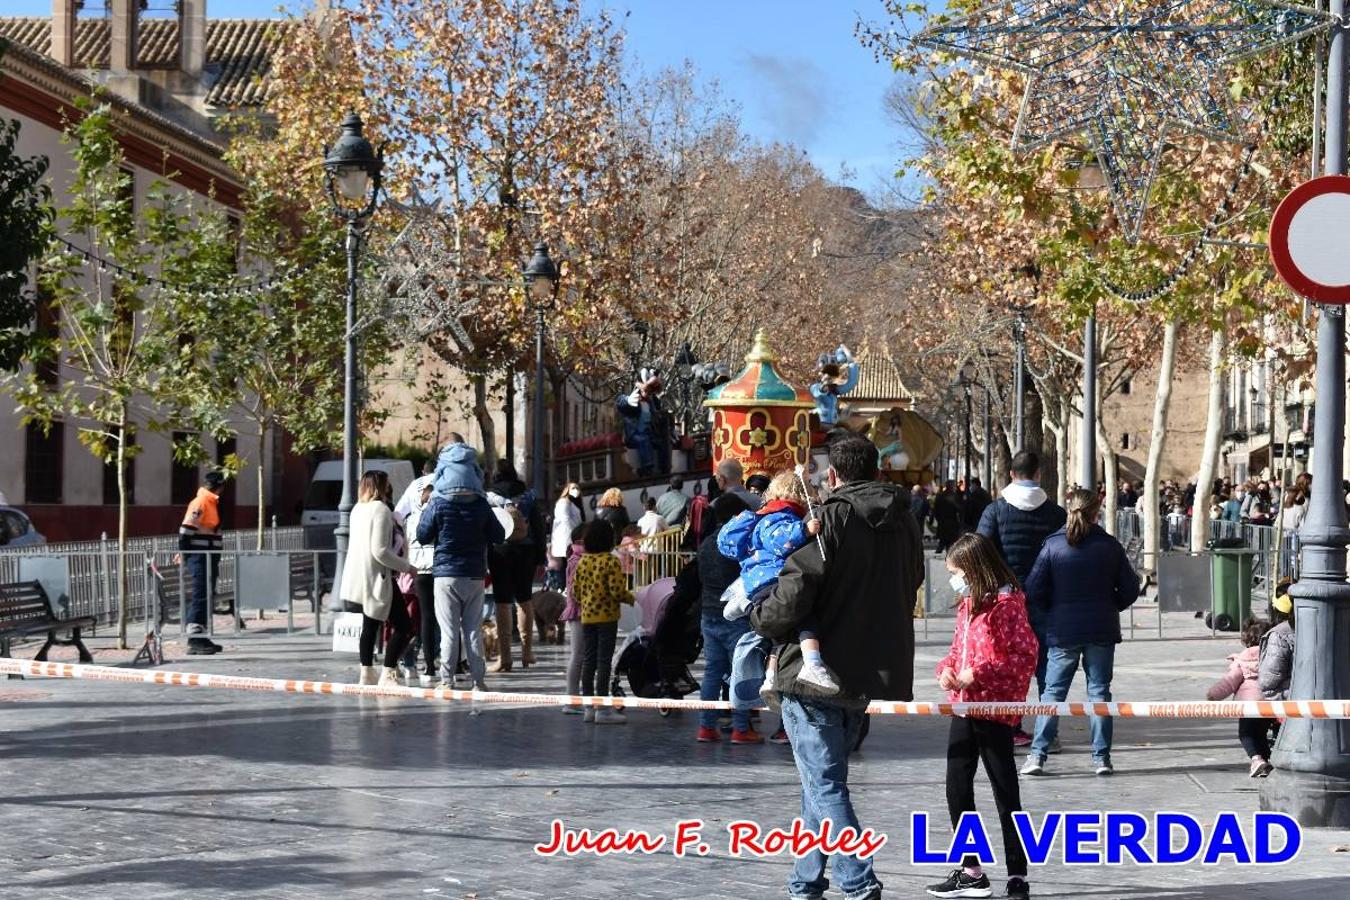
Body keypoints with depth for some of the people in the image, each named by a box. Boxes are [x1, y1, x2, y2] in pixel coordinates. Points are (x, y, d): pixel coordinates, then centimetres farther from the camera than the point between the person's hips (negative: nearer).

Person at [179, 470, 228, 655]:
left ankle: (199, 638, 18)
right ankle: (194, 638, -11)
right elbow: (186, 530, -19)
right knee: (200, 596, -10)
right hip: (200, 557, -10)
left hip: (209, 558, 10)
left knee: (206, 597, 13)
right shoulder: (200, 503, -13)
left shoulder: (211, 503, 19)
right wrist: (184, 553, -16)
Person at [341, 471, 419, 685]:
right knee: (404, 627, -7)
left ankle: (366, 674, 17)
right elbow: (380, 551, -20)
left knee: (369, 627, 16)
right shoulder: (381, 509, -15)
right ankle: (388, 674, -12)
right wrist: (407, 567, -12)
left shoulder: (357, 509, 12)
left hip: (361, 579, 10)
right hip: (378, 578, -10)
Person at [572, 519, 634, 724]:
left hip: (587, 617, 6)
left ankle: (589, 707, 14)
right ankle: (602, 709, -3)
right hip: (607, 617, -6)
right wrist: (631, 599, -1)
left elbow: (576, 590, 8)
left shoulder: (582, 561, 5)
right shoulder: (611, 561, -13)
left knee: (588, 661, 9)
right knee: (604, 661, -3)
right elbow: (617, 591, -18)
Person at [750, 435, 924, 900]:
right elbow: (908, 590, 18)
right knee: (823, 780, 19)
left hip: (815, 672, -7)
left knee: (824, 784, -3)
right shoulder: (905, 524, 8)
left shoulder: (829, 520, -15)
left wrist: (759, 617, 0)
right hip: (871, 670, 7)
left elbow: (790, 599, -20)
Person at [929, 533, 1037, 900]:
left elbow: (1025, 656, -18)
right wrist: (946, 669, 0)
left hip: (996, 709, -8)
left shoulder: (1006, 603, -13)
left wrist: (978, 674, -22)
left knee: (1005, 791, 1)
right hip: (964, 707, 8)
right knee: (957, 788, 11)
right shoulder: (967, 604, 12)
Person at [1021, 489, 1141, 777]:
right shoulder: (1110, 546, -2)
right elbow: (1130, 588, 0)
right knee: (1099, 691, 8)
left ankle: (1037, 755, -1)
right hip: (1102, 632, 1)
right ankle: (1101, 757, 6)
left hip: (1062, 632, -1)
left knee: (1053, 691, 5)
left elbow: (1034, 590, -7)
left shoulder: (1053, 545, -5)